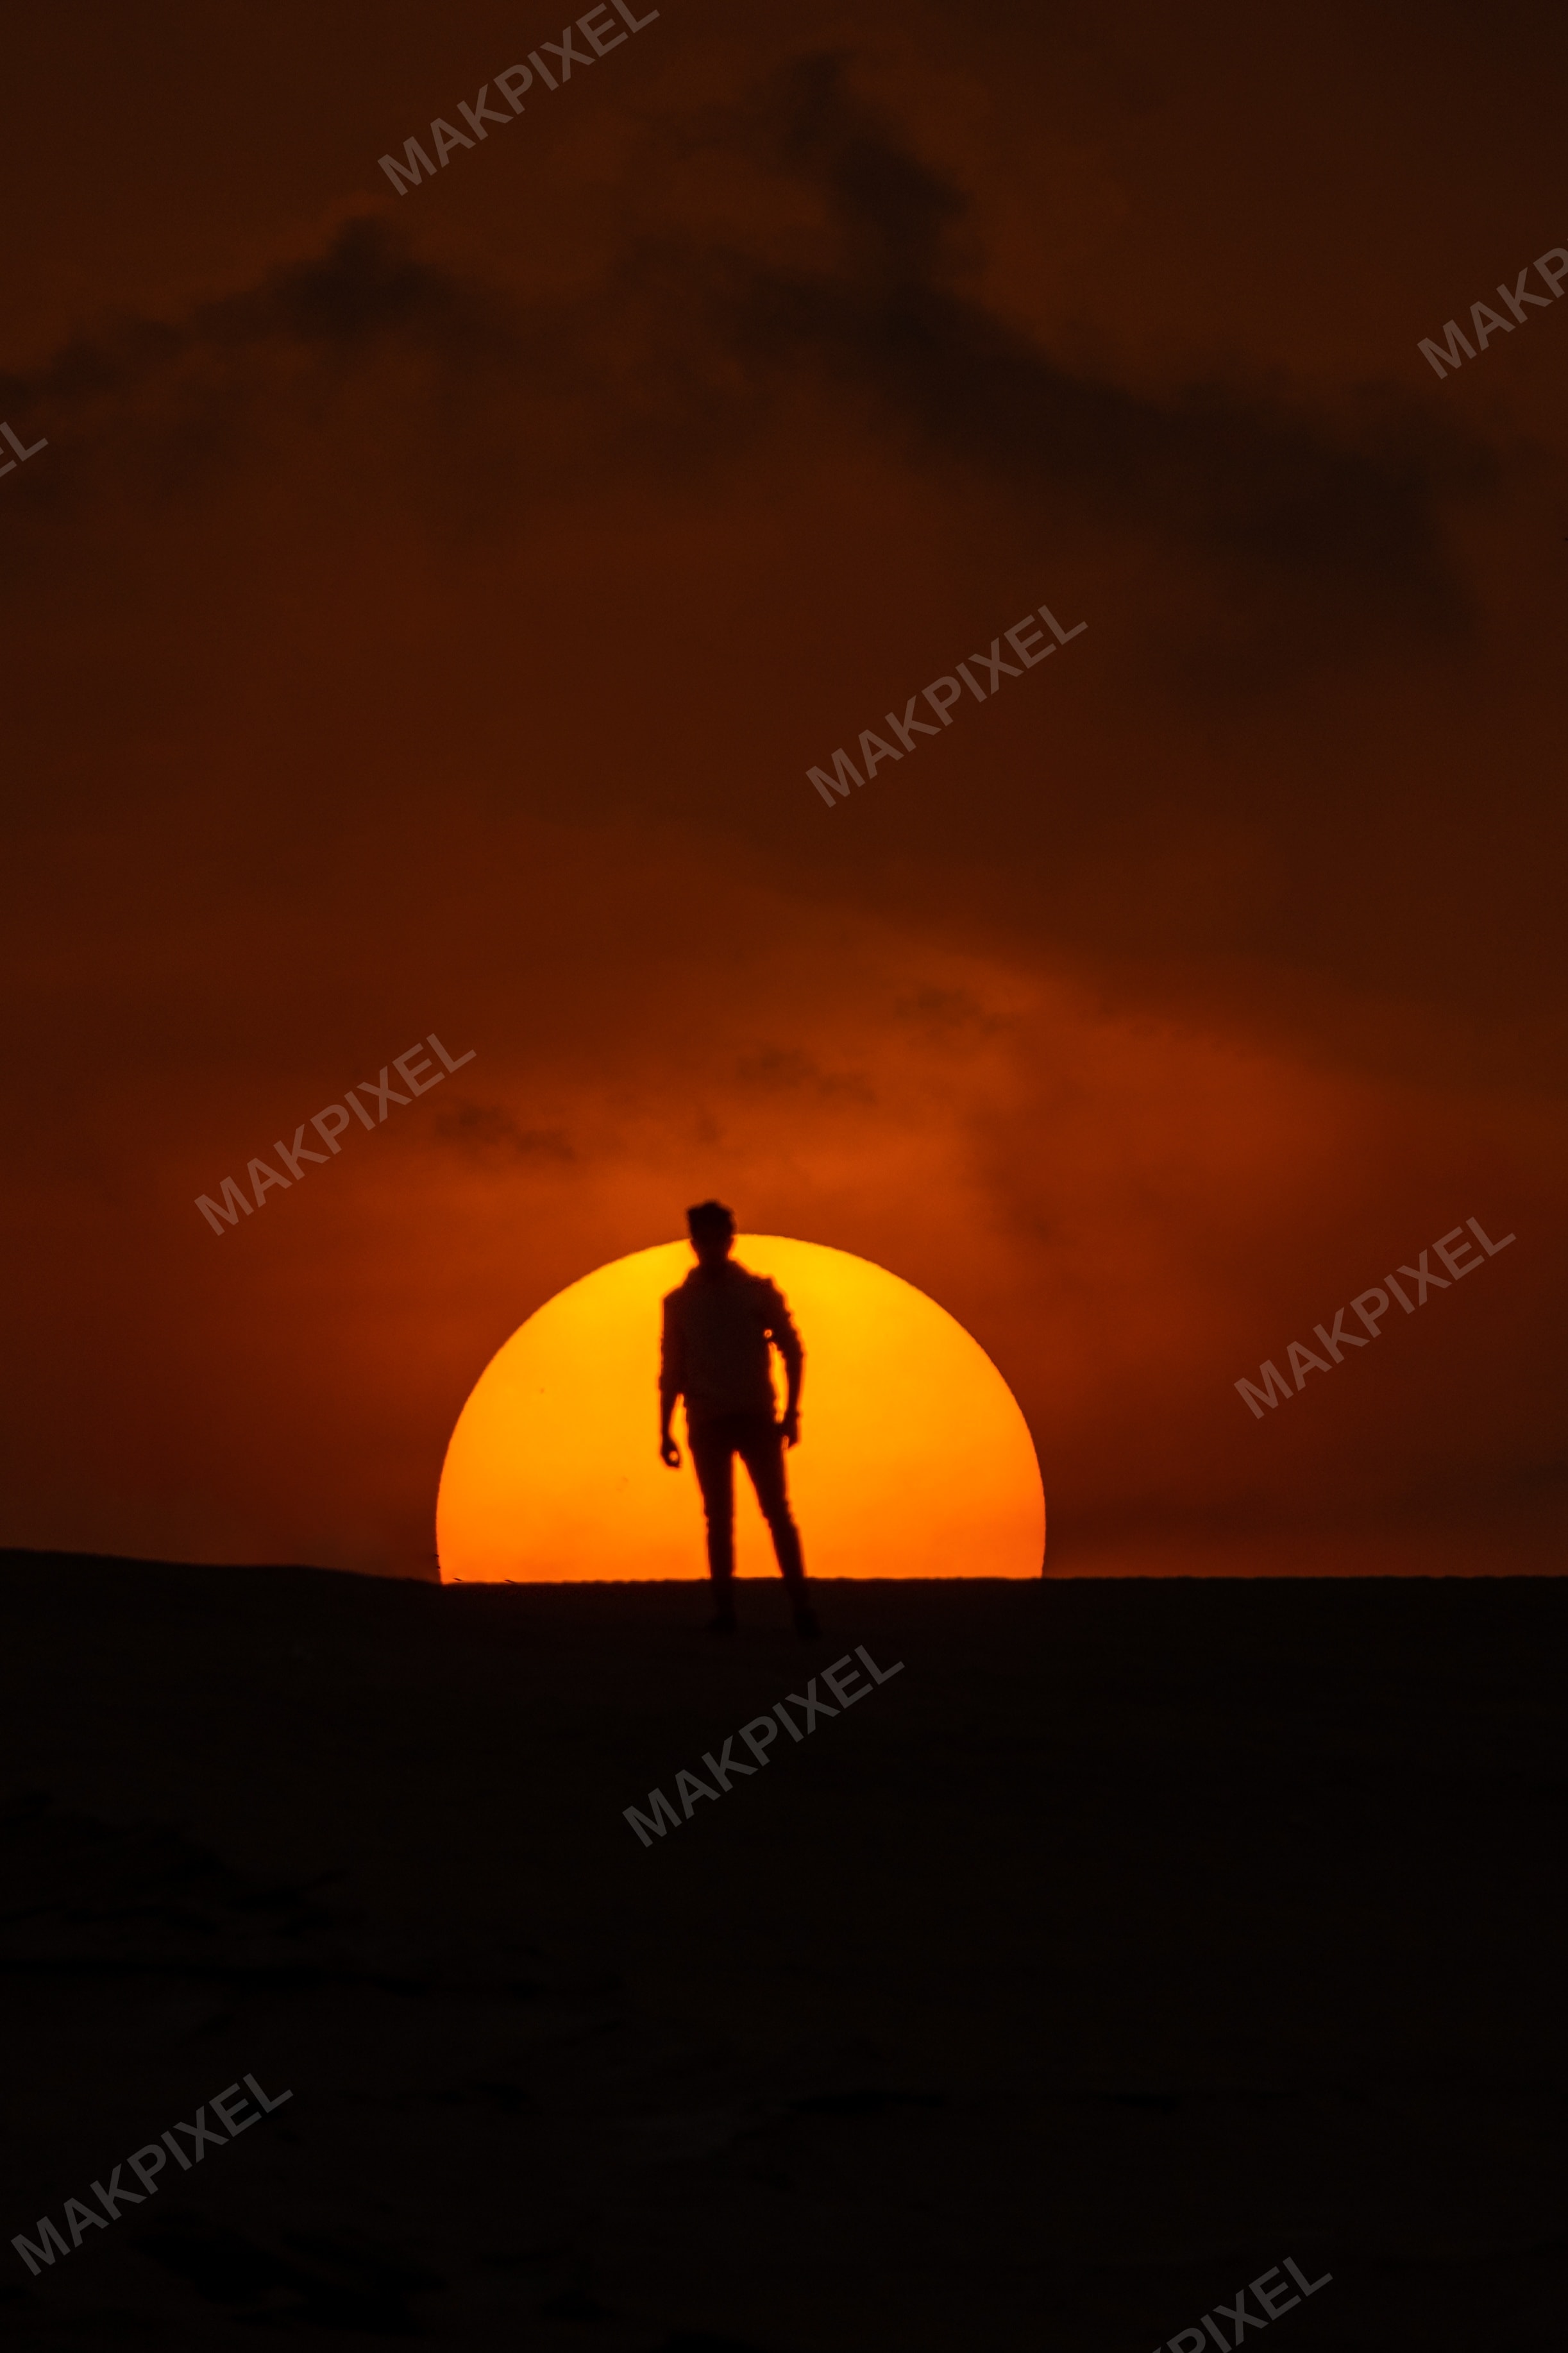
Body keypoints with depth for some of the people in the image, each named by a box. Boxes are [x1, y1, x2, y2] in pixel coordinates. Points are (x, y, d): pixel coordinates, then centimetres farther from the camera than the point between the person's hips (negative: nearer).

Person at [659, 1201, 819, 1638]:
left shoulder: (759, 1291, 6)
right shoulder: (680, 1302, 10)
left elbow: (792, 1350, 6)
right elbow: (671, 1371, 13)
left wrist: (791, 1412, -4)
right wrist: (665, 1432, 7)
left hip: (756, 1418, -1)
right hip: (708, 1423, 1)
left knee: (777, 1512, -8)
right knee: (719, 1518, 0)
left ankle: (801, 1610, -11)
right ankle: (725, 1612, 1)